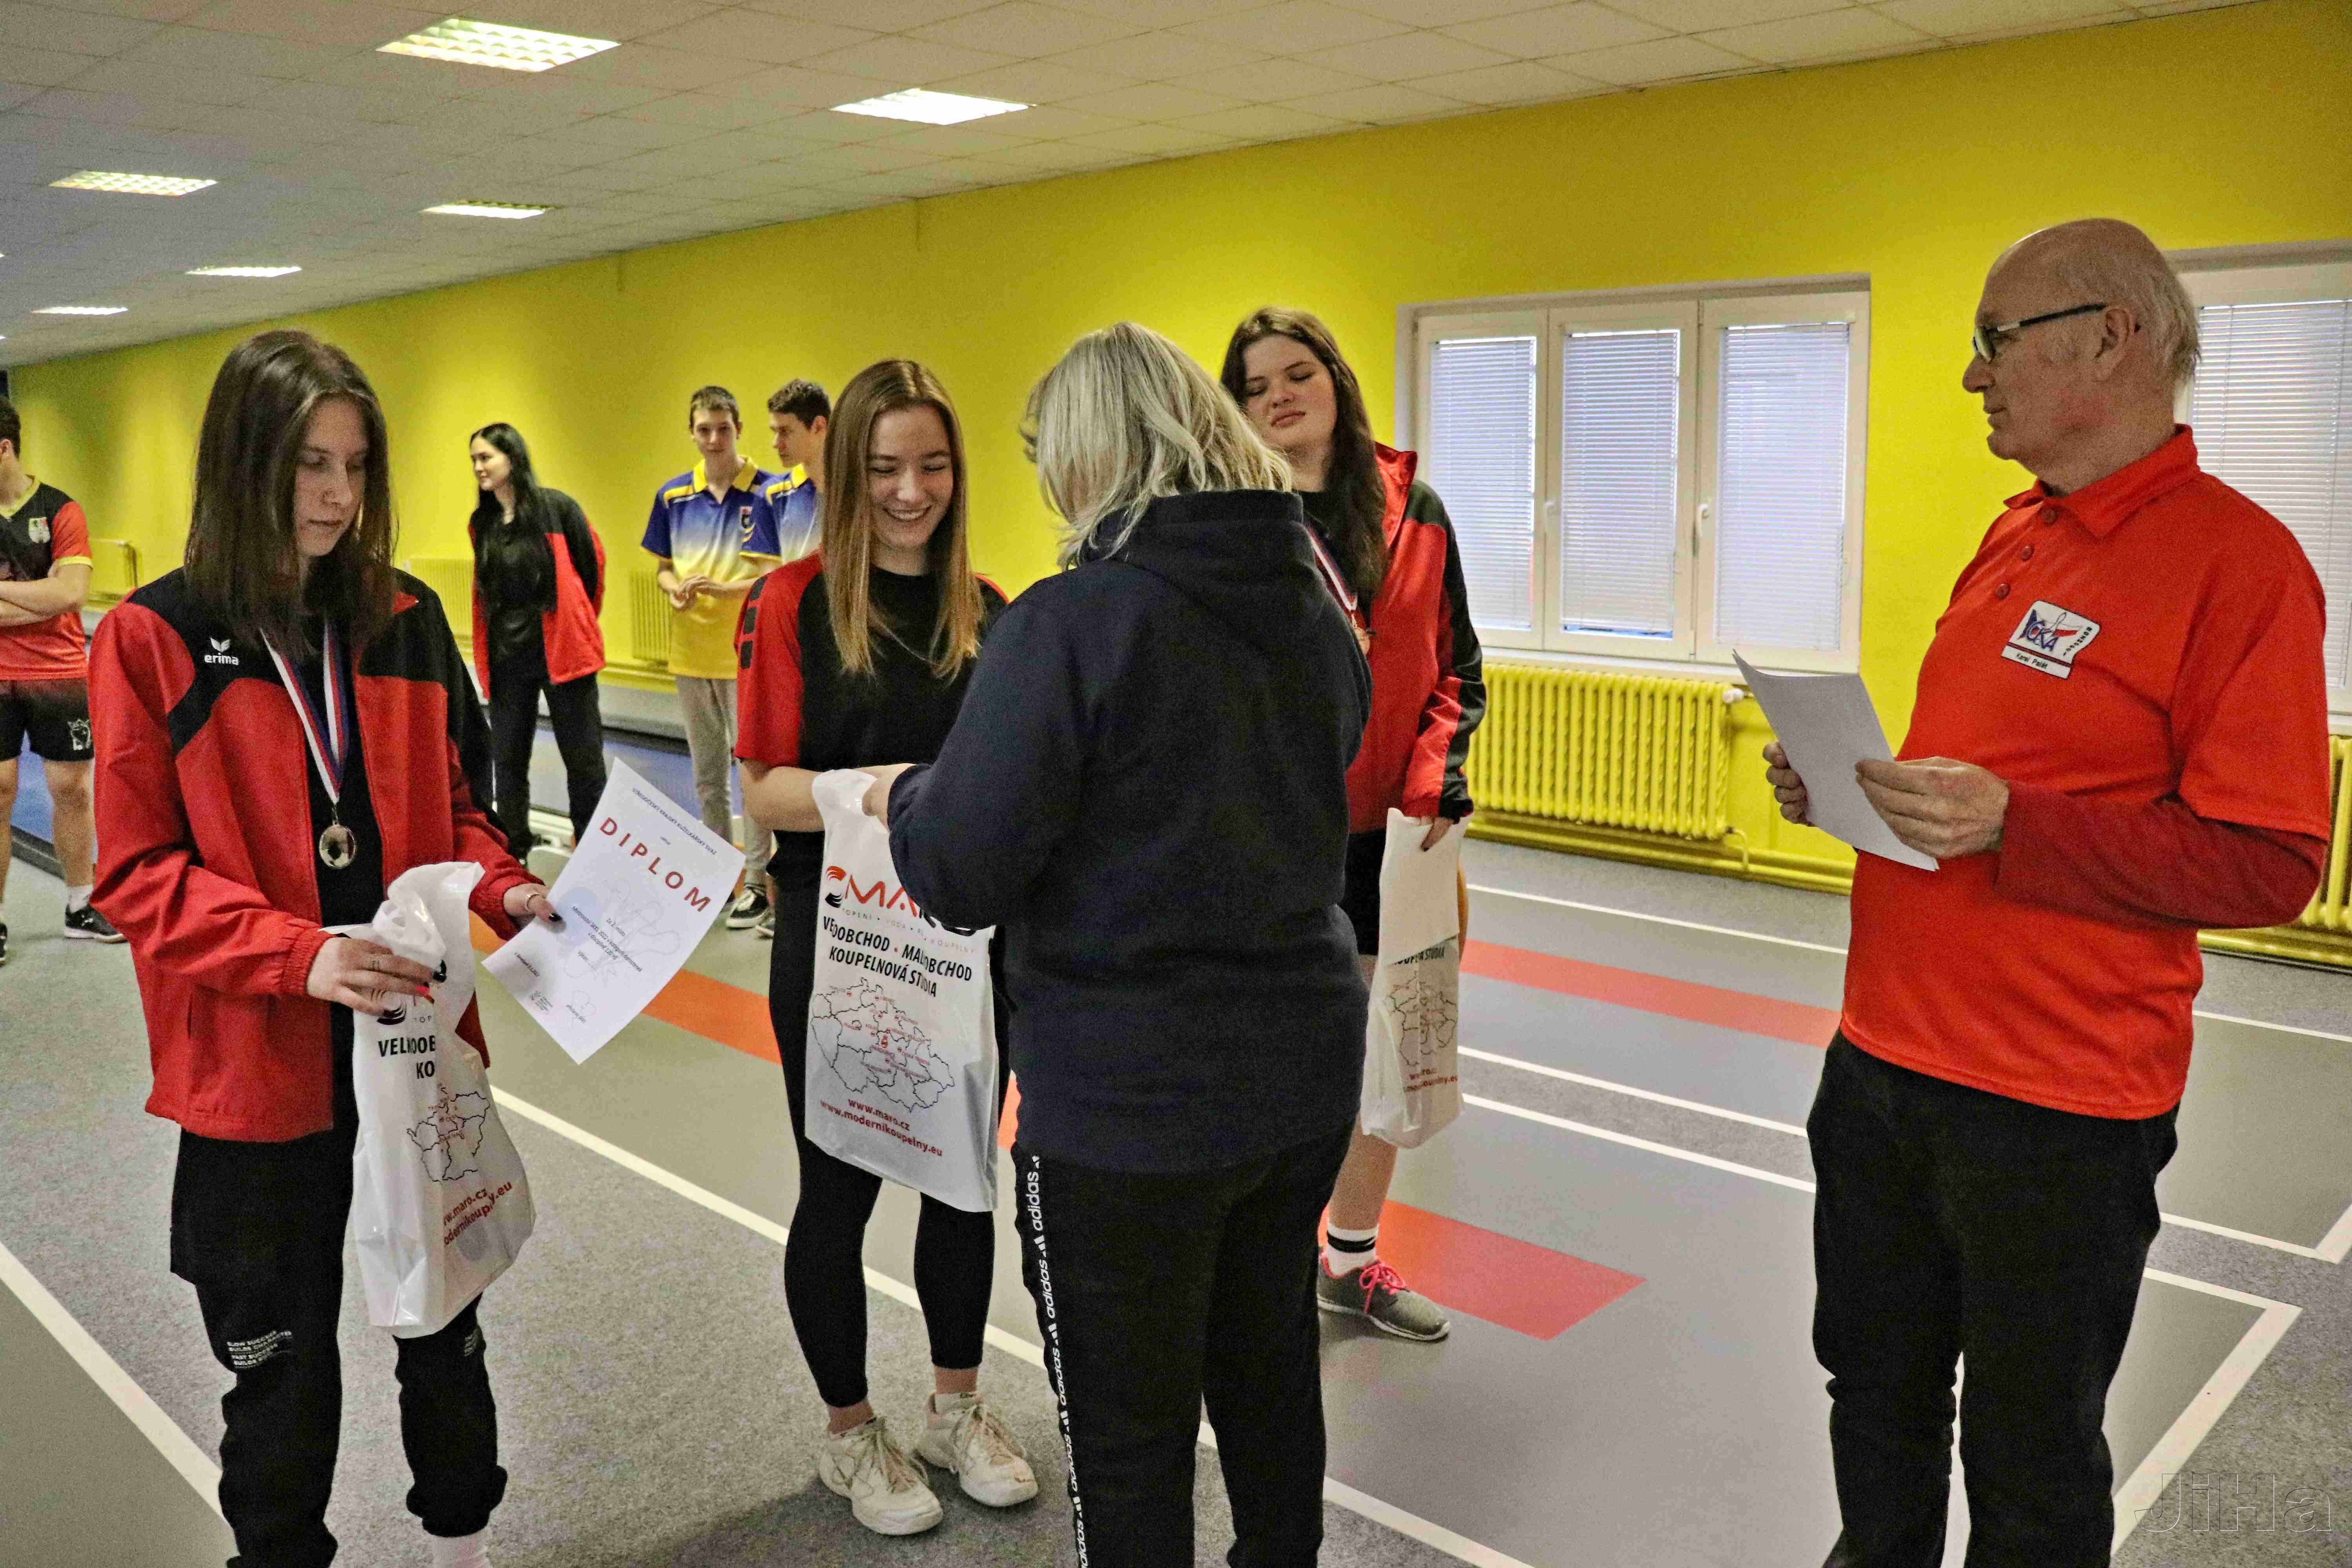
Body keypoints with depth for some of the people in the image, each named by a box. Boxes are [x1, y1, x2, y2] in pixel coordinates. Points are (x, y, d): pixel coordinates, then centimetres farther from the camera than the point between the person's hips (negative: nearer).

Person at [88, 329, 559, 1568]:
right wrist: (297, 952, -24)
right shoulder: (155, 639, -8)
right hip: (257, 1059, -3)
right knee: (279, 1351, 14)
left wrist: (503, 890, -9)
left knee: (445, 1315, 18)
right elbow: (136, 872, -10)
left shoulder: (406, 618, 2)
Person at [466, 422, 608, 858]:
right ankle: (511, 853, 22)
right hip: (507, 658, 4)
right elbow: (487, 590, 15)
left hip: (562, 651, -4)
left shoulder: (556, 507, -9)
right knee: (507, 760, 10)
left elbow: (593, 566, 0)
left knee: (583, 758, 3)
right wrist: (487, 652, 13)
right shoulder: (481, 523, 5)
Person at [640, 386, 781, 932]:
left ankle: (756, 882, 8)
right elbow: (663, 568, 14)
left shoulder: (768, 492, -7)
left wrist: (723, 588, -22)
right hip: (690, 654, 5)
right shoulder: (672, 496, 6)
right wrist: (676, 590, -8)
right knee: (707, 774, 14)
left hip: (748, 653, -5)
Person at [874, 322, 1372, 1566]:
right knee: (1269, 1372, 26)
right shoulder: (1315, 609, 3)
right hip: (1305, 1065, 7)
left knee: (1129, 1432, 13)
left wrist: (898, 795, 3)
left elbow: (960, 876, -19)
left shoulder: (1070, 623, -20)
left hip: (1128, 1099, -7)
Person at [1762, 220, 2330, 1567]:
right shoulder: (2017, 536, 10)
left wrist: (2011, 828, -26)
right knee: (1877, 1391, 23)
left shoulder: (2237, 559, -14)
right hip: (1886, 1054, 8)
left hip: (2057, 1105, -7)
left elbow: (2268, 863, -17)